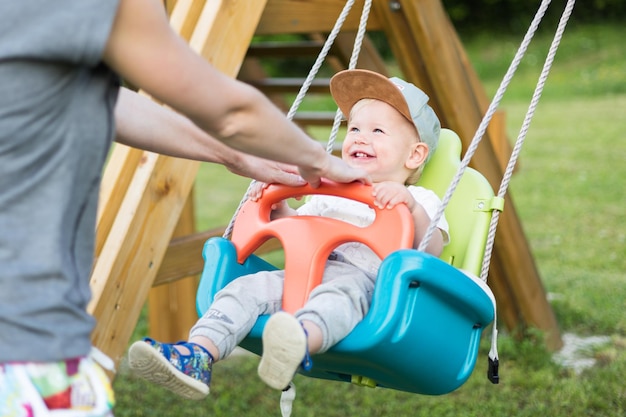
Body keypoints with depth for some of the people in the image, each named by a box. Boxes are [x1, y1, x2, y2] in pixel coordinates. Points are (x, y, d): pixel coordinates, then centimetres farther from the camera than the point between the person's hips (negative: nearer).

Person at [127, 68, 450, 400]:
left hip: (365, 280, -6)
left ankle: (299, 342, -71)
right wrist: (278, 208, 19)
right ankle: (197, 355, -34)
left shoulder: (418, 201, 13)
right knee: (249, 286, -18)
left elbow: (433, 250, -3)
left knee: (340, 293, -40)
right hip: (304, 273, 6)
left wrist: (412, 207, -20)